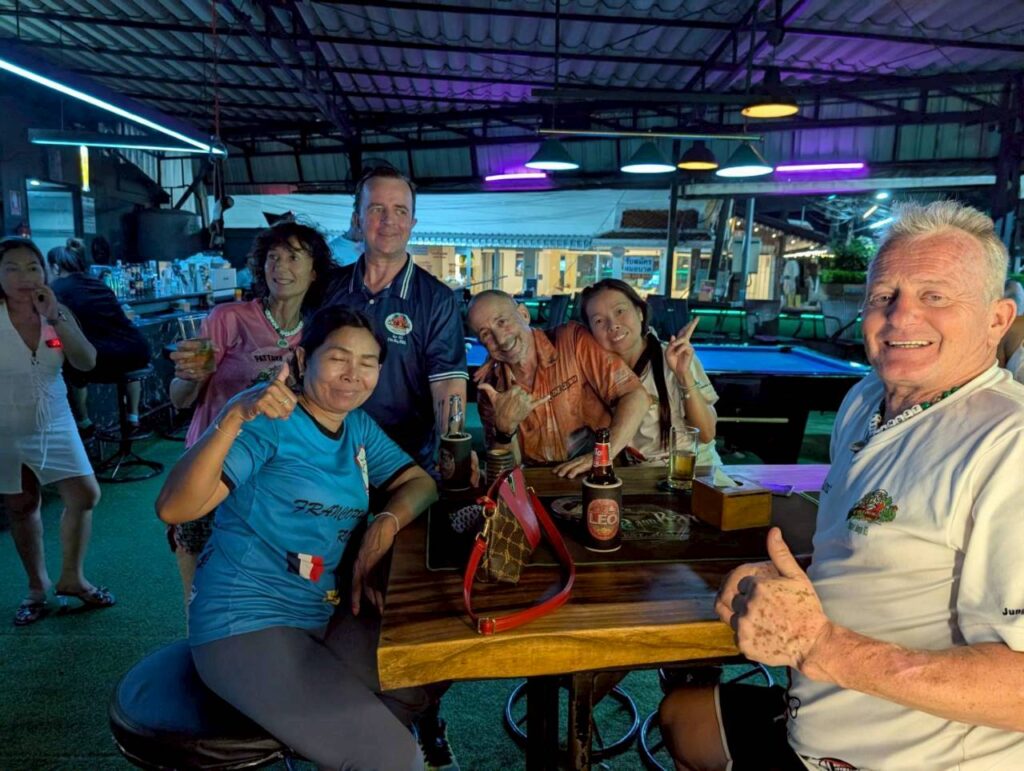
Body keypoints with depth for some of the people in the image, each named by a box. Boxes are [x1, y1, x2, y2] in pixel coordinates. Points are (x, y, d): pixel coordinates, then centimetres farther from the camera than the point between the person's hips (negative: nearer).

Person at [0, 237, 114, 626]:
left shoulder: (56, 311, -5)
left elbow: (87, 362, -15)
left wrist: (56, 318, -23)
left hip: (55, 423, 3)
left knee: (85, 495, 1)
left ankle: (71, 578, 21)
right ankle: (37, 586, 27)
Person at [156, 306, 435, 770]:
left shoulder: (358, 427, 8)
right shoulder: (270, 423, -15)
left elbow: (421, 483, 7)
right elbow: (173, 508, -24)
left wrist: (384, 525, -14)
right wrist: (235, 417, -38)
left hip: (325, 614, 8)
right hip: (247, 624, -8)